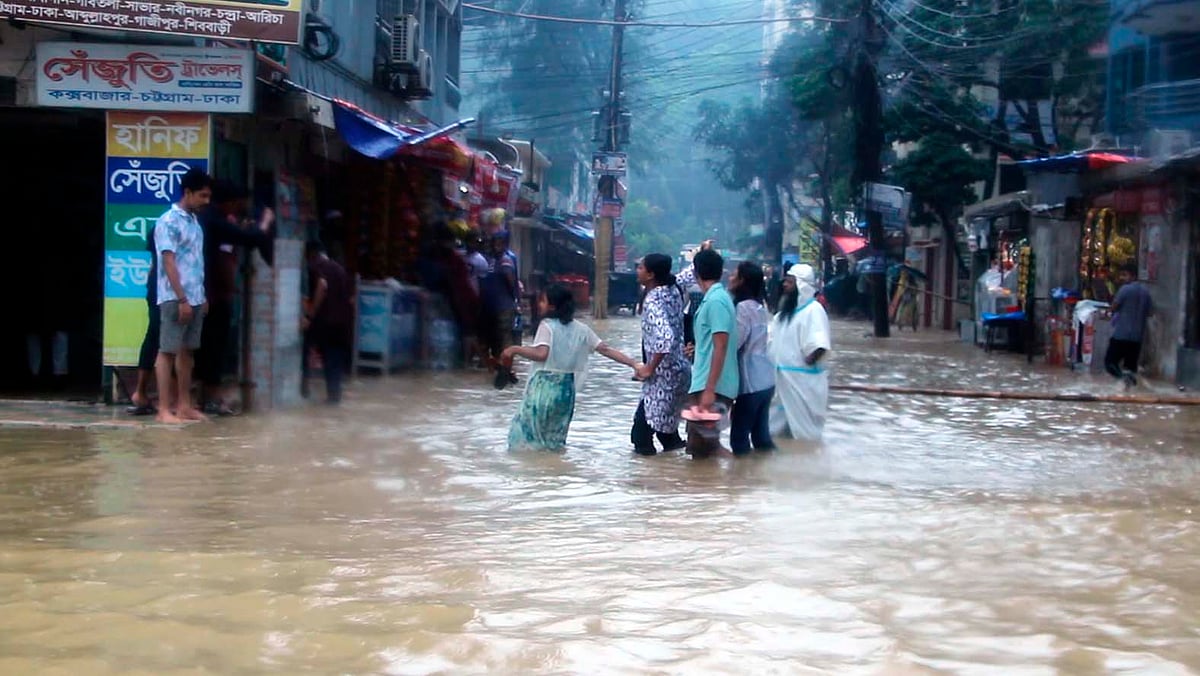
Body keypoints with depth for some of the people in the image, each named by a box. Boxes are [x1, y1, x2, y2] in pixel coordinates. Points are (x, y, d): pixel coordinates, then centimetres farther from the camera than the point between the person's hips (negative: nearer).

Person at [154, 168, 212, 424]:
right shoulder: (168, 222, -10)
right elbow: (168, 262, -15)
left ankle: (184, 405, 15)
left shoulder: (195, 222, 14)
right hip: (175, 299, -8)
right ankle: (164, 409, -4)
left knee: (187, 350, 10)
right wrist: (182, 299, -19)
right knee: (168, 351, -4)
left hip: (195, 298, 8)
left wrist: (202, 297, 14)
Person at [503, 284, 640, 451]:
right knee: (554, 439, 17)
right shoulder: (581, 329, 8)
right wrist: (633, 364, 5)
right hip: (566, 388, 6)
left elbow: (541, 354, -24)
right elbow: (606, 350, 4)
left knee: (526, 433, 4)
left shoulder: (547, 326, -8)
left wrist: (514, 349, -14)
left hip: (544, 387, -6)